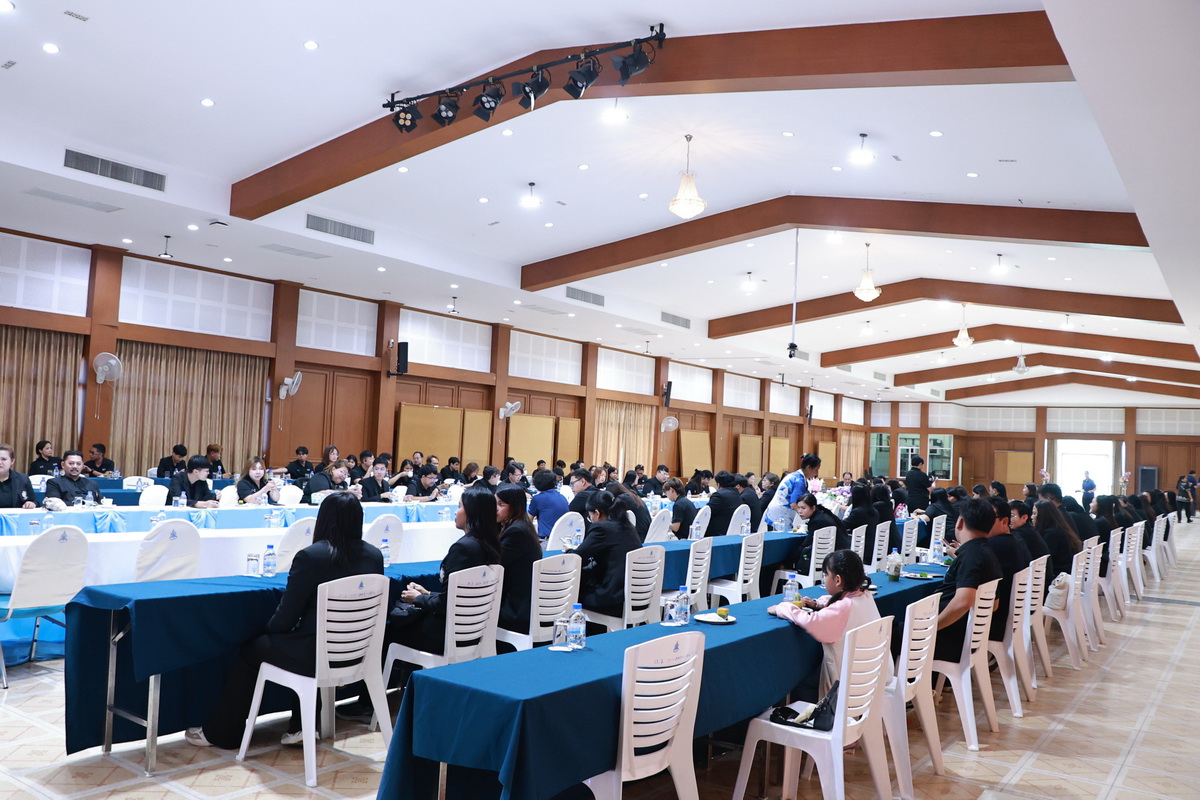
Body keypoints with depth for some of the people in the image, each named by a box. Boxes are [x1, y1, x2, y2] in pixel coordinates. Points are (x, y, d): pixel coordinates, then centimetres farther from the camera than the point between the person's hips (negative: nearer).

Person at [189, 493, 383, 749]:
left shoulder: (310, 556, -17)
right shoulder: (375, 555, -2)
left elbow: (286, 616, -11)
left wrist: (269, 628, 13)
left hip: (316, 654, -5)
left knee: (250, 650, 20)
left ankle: (218, 733, 34)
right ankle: (301, 726, 32)